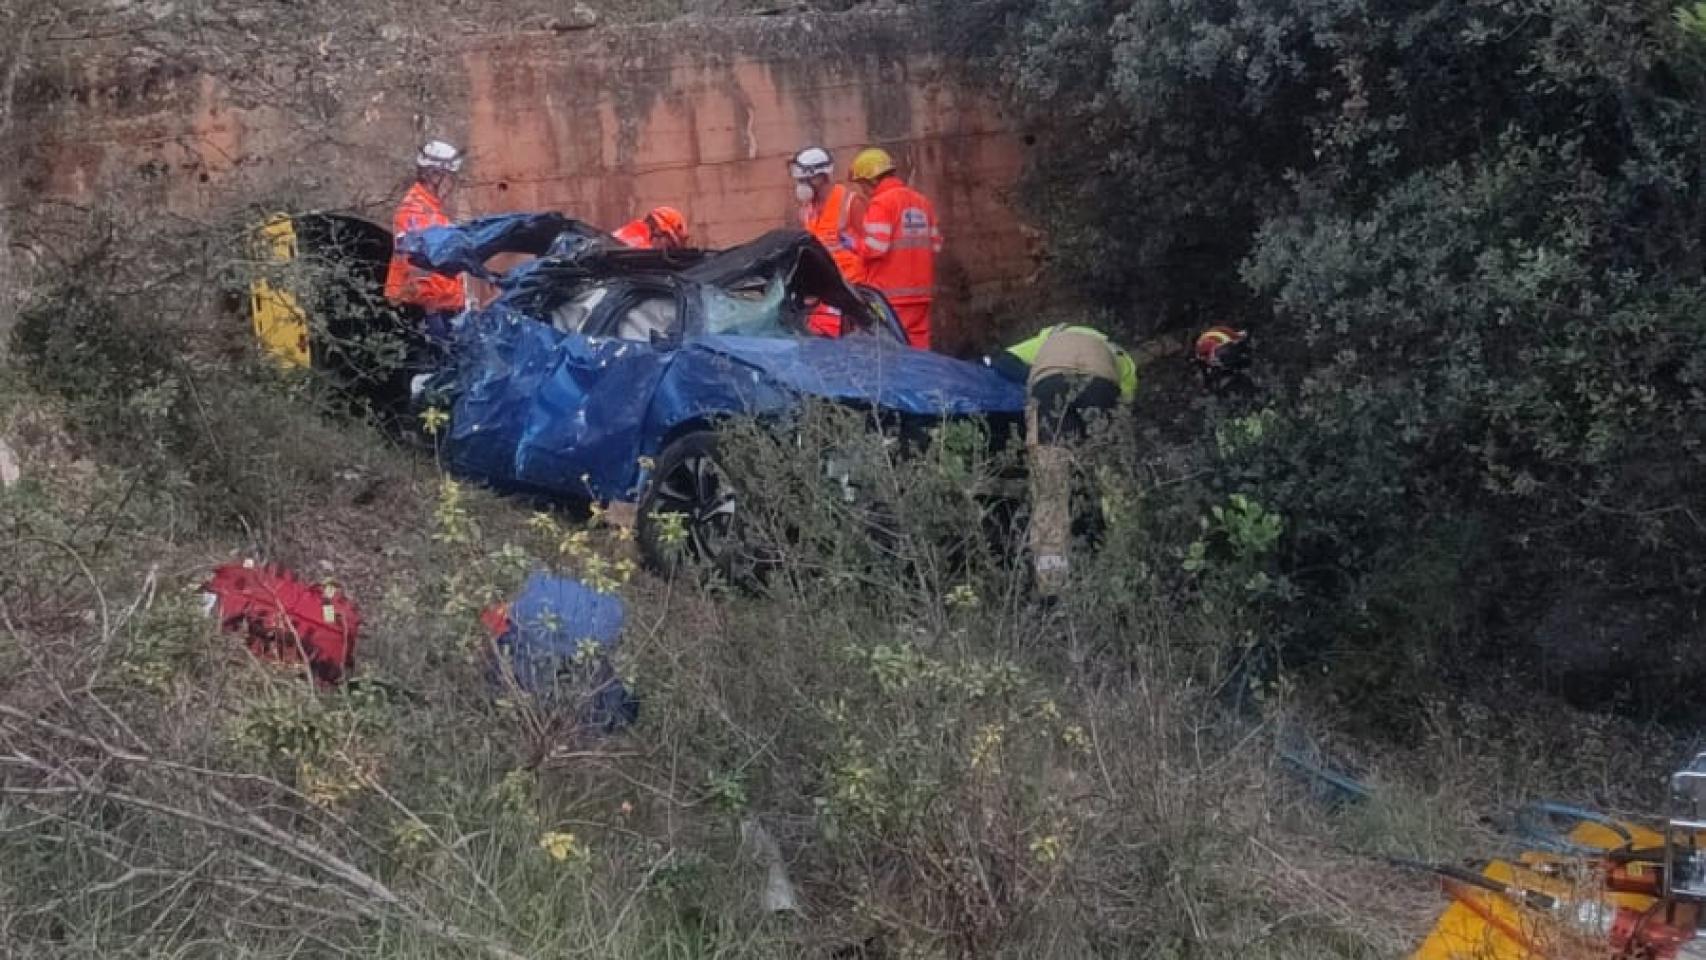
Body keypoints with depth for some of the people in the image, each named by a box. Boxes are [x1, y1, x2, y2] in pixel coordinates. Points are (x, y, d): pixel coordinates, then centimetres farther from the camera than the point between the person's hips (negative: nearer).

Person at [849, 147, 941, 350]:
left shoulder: (880, 203, -9)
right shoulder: (922, 202, 12)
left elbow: (875, 247, -17)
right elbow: (935, 244, 12)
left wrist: (852, 244, 0)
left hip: (889, 295, -7)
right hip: (920, 293, 7)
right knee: (918, 345, 10)